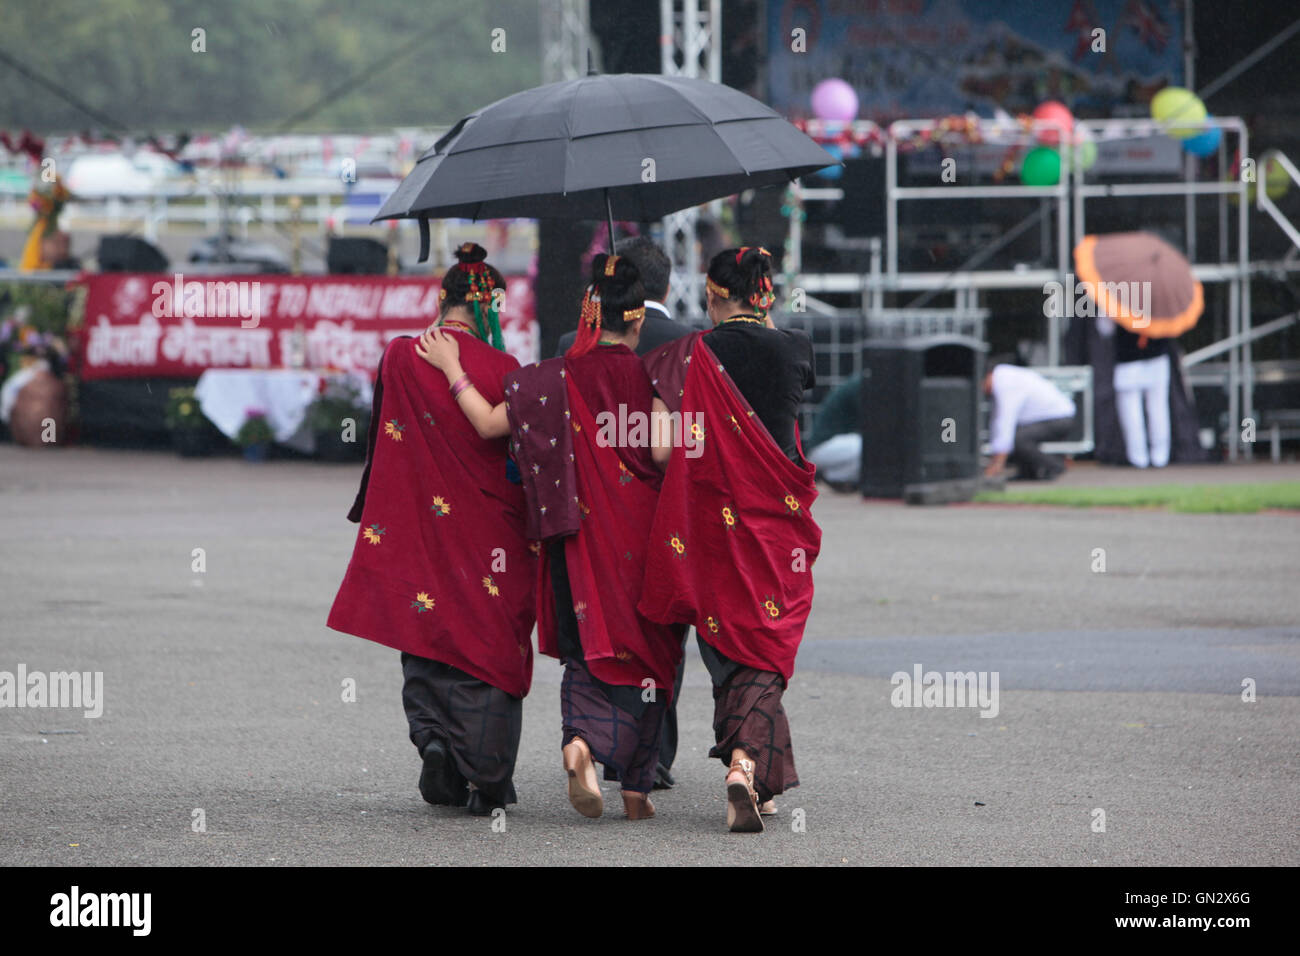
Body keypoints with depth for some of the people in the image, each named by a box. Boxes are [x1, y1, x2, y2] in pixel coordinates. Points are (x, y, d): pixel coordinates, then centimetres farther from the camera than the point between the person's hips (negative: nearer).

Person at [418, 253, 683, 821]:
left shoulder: (562, 378, -6)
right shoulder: (654, 379, -6)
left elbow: (490, 422, -8)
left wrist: (451, 369, 2)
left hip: (581, 534, 0)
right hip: (644, 535, 0)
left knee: (586, 647, 7)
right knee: (642, 652, 9)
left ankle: (580, 740, -24)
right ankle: (637, 789, 10)